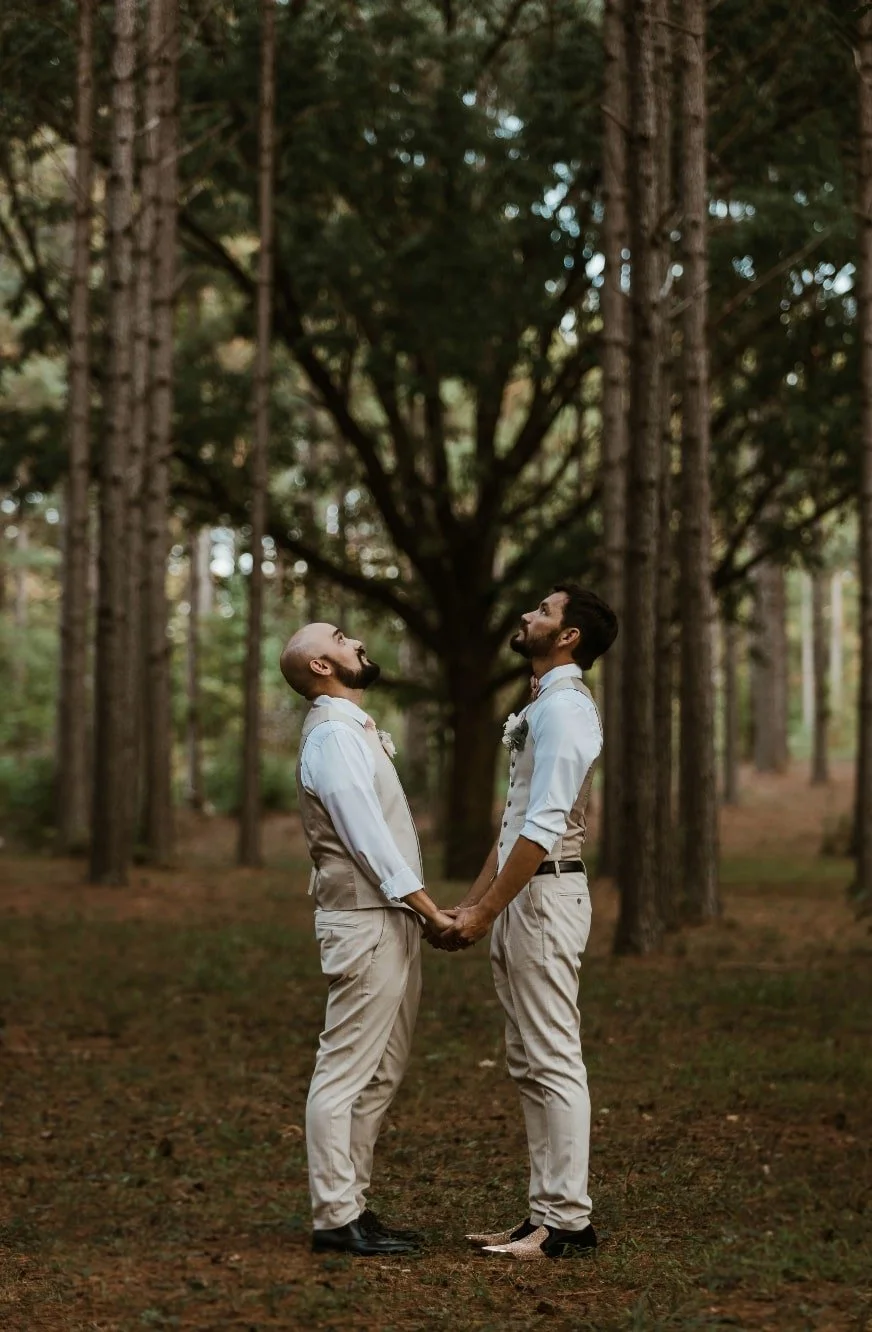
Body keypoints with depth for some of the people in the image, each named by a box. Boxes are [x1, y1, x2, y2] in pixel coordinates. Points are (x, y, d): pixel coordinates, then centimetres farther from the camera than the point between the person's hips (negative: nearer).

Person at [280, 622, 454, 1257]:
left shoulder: (358, 729, 18)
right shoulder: (333, 734, -13)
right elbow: (368, 838, -18)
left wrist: (426, 910, 12)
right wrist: (432, 911, -16)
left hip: (393, 921, 10)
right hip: (366, 923, -10)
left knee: (381, 1075, 13)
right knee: (346, 1073, -5)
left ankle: (353, 1204, 19)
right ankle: (336, 1218, -2)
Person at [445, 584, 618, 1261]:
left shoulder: (565, 707, -14)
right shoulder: (542, 707, 19)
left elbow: (543, 826, -21)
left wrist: (487, 913, -20)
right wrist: (473, 902, 18)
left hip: (546, 894, -10)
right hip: (522, 896, 10)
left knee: (553, 1062, -7)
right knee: (531, 1064, 12)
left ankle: (566, 1222, -4)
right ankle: (548, 1211, 16)